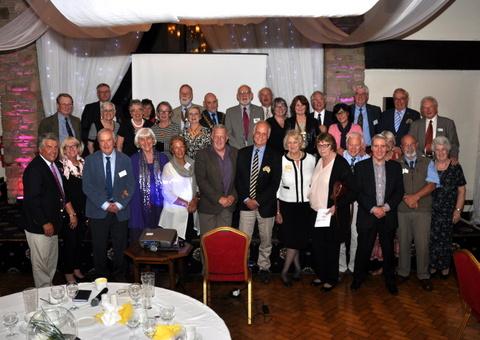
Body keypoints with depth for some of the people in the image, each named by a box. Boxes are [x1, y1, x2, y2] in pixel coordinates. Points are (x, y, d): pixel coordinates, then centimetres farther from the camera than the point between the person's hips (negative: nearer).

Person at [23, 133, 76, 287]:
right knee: (41, 264, 2)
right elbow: (32, 199, -21)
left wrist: (71, 212, 10)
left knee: (52, 263, 18)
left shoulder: (54, 166, 10)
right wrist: (45, 223, -19)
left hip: (53, 224, 9)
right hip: (39, 227, -9)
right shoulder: (34, 168, -17)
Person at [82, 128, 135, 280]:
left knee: (120, 247, 8)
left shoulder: (125, 160, 3)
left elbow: (130, 185, 2)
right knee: (99, 248, 7)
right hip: (98, 211, 0)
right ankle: (100, 277, 23)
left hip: (120, 211, 1)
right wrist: (105, 204, -12)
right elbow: (87, 186, -5)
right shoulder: (90, 160, 1)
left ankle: (119, 276, 25)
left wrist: (119, 204, -10)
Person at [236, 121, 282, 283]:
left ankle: (264, 267, 27)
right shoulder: (243, 153, 5)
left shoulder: (274, 156, -3)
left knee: (266, 240, 11)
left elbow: (275, 183, -7)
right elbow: (238, 179, 4)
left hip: (265, 205, -1)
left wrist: (258, 201, -12)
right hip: (246, 203, 1)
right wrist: (246, 199, -8)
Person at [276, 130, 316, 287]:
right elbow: (277, 187, -2)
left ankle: (285, 271, 18)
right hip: (287, 205, -1)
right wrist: (277, 211, -2)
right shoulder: (281, 161, -7)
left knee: (299, 239, 3)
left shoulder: (311, 159, -3)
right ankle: (297, 267, 24)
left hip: (306, 205, 1)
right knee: (292, 239, 1)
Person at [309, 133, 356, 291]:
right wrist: (311, 199, 12)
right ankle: (320, 275, 30)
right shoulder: (318, 162, 9)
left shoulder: (341, 164, -13)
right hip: (316, 212, 7)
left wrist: (337, 206, -20)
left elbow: (352, 190, -15)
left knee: (331, 247, 6)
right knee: (317, 245, 12)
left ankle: (331, 279, 21)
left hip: (332, 214, -6)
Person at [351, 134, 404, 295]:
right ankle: (358, 278, 23)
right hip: (367, 215, -2)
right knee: (363, 249, 6)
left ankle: (390, 281, 26)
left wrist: (386, 207, -11)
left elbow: (399, 191, 3)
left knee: (388, 250, 10)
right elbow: (358, 192, -5)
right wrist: (373, 208, -14)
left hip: (389, 216, 2)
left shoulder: (395, 166, 6)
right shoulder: (361, 166, 0)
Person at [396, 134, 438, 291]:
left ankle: (423, 275, 12)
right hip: (401, 210, 1)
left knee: (422, 244, -1)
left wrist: (416, 196, -14)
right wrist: (406, 198, -11)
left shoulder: (427, 163, 8)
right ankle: (403, 272, 20)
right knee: (403, 243, 6)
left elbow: (432, 184, -2)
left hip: (423, 210, 0)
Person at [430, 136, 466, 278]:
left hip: (448, 211, -1)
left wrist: (458, 210, -5)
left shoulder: (455, 167, -3)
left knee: (445, 239, 8)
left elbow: (462, 190, -1)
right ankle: (433, 266, 21)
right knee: (432, 238, 4)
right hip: (431, 210, 2)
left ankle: (445, 266, 26)